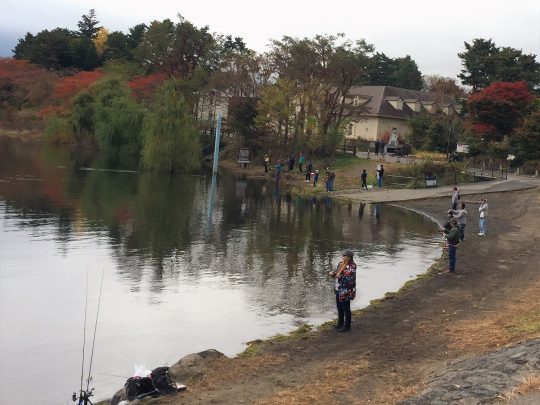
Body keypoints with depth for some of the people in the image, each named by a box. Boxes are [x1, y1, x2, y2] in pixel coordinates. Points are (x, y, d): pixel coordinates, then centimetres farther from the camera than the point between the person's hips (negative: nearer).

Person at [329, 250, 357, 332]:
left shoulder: (351, 267, -21)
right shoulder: (341, 263, 5)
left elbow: (350, 280, -26)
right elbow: (337, 272, 18)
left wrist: (340, 276, -31)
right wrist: (332, 273, -3)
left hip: (346, 292, -9)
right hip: (338, 290, 9)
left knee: (346, 308, 4)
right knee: (339, 307, 20)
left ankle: (347, 326, 18)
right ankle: (340, 323, 36)